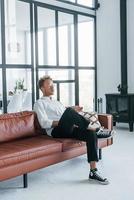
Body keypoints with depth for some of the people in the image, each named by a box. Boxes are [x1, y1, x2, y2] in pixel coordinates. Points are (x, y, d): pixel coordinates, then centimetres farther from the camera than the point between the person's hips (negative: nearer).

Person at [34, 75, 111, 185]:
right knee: (69, 111, -34)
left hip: (69, 129, 6)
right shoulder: (39, 103, 11)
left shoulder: (57, 102, 34)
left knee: (91, 134, -23)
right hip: (56, 131, -6)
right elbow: (44, 123, -6)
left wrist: (74, 112, 6)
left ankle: (93, 171, -24)